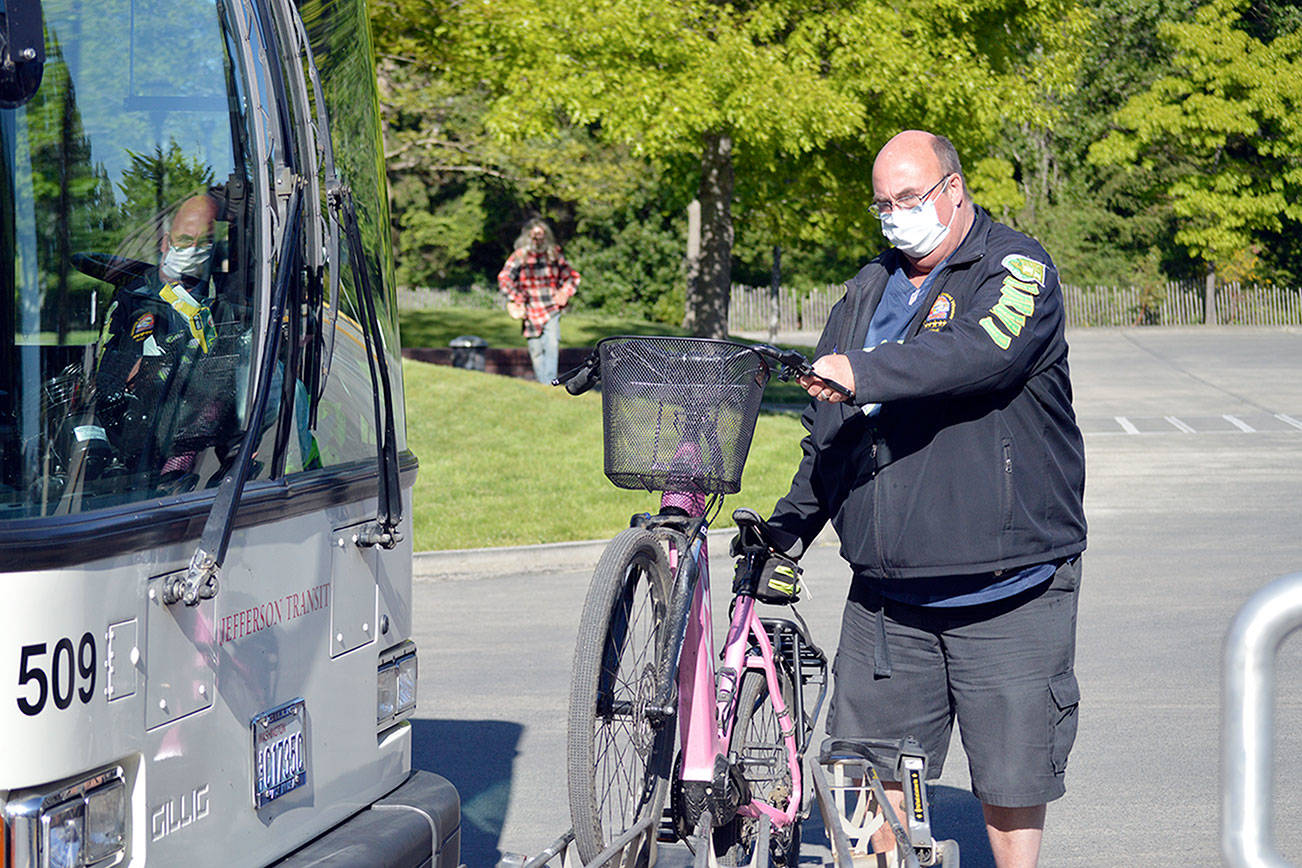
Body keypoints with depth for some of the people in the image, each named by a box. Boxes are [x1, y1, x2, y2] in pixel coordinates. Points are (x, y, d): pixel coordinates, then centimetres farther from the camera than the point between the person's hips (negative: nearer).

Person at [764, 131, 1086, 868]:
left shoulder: (1018, 270, -4)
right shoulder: (869, 290, 16)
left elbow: (982, 351, -27)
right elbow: (828, 432, 23)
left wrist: (866, 371, -36)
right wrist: (789, 528, 15)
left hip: (1005, 592, -5)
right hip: (886, 594, 6)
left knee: (1011, 778, 1)